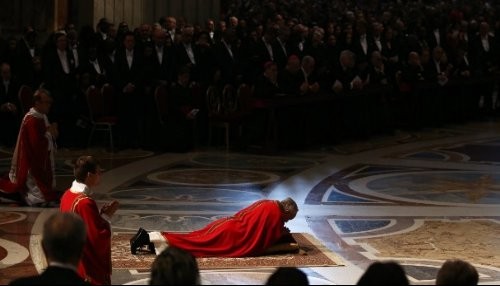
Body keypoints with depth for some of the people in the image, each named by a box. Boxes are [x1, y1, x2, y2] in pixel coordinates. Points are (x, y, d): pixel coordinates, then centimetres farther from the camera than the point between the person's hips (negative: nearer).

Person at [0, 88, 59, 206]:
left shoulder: (41, 117, 6)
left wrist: (52, 133, -3)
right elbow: (37, 145, -25)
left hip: (40, 162, 10)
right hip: (33, 164, -10)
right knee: (40, 200, -7)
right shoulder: (32, 121, -23)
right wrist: (50, 133, -15)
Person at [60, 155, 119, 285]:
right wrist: (106, 216, -11)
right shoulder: (85, 203, -24)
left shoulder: (68, 195, 3)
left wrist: (100, 213, 7)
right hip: (89, 268, -10)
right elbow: (99, 238, -22)